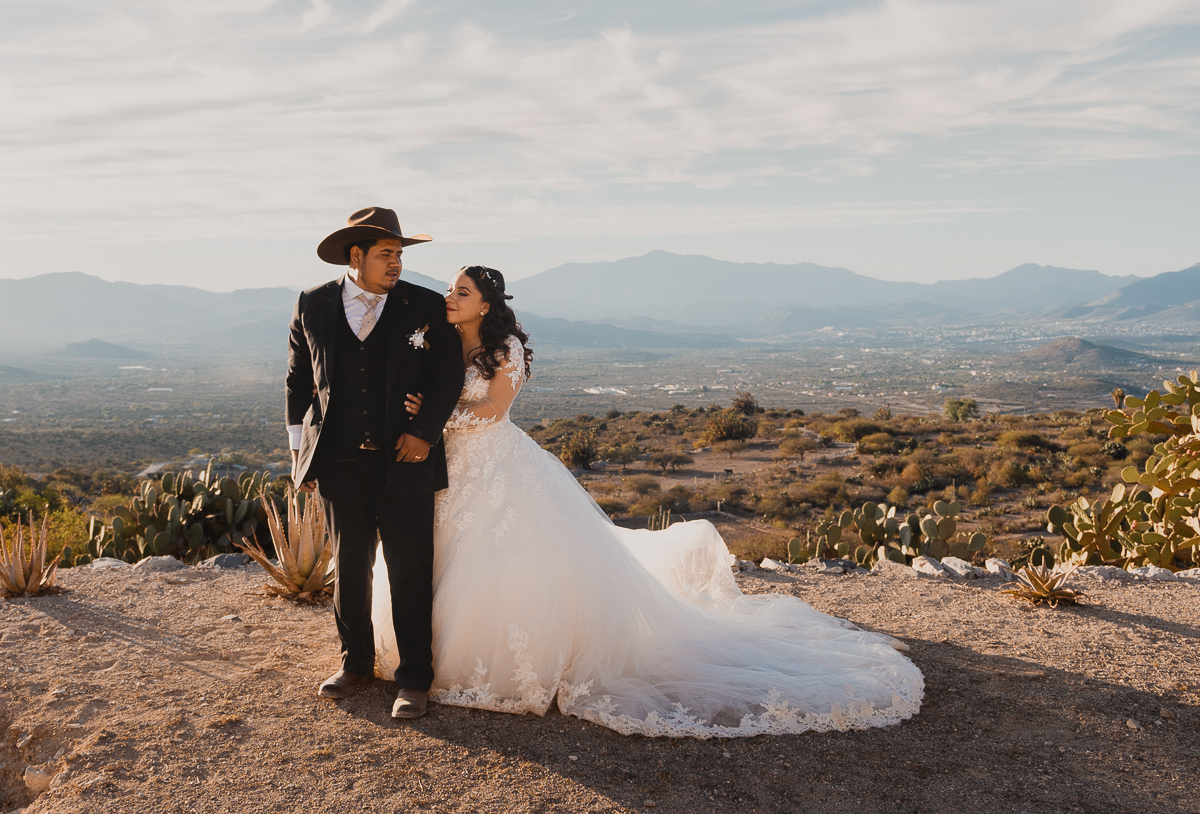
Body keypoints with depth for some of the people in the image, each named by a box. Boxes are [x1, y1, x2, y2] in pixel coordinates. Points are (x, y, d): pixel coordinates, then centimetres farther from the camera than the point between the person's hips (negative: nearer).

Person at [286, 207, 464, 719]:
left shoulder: (426, 307, -1)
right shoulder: (312, 306, 5)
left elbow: (449, 375, 2)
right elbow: (298, 379, 12)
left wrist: (425, 431, -9)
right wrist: (299, 447, 10)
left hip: (405, 463, -2)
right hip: (339, 463, 2)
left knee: (409, 574, 2)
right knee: (349, 567, 15)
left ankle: (414, 678, 16)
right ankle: (356, 662, 33)